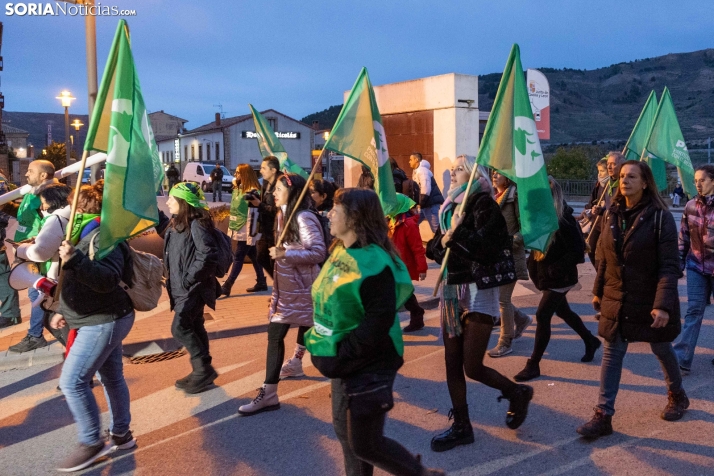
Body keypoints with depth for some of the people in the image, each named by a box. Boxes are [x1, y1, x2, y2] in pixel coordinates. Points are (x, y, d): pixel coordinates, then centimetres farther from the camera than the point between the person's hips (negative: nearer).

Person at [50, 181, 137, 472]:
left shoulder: (103, 237, -19)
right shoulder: (87, 236, 14)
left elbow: (107, 279, -32)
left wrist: (74, 260, -42)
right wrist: (64, 311, 20)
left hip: (104, 321, -10)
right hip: (102, 320, 10)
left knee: (72, 382, -7)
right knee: (111, 376, 16)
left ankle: (92, 443, 6)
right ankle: (121, 434, 28)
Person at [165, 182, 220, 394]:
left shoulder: (197, 224, -18)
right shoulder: (177, 224, 11)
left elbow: (208, 255, -26)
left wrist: (190, 278, -22)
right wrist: (172, 281, 13)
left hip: (194, 287, -9)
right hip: (181, 287, 9)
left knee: (179, 328, -10)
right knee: (194, 328, 14)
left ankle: (204, 368, 2)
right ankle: (201, 371, 24)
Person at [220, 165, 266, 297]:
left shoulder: (252, 192, -16)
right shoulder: (238, 189, 12)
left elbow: (253, 214, -19)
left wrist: (251, 234, -20)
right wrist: (231, 229, 20)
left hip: (246, 231, -9)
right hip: (239, 229, 9)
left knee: (238, 258, -6)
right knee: (253, 256, 14)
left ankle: (226, 287, -6)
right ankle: (261, 282, 23)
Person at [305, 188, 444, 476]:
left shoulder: (373, 262, -24)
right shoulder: (340, 251, 5)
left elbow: (379, 322, -27)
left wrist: (341, 353, -23)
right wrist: (326, 346, 8)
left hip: (368, 366, -9)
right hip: (344, 363, 9)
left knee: (365, 444, 3)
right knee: (344, 429, 20)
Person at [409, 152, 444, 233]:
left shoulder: (422, 170, -13)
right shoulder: (416, 171, 19)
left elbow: (426, 189, -22)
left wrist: (420, 204, -18)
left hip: (431, 203, -10)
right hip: (425, 204, 10)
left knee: (437, 229, -9)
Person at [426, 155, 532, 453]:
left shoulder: (484, 204, -9)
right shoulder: (451, 206, 12)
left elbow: (483, 247, -23)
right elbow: (434, 248, 10)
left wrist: (456, 232, -14)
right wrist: (445, 239, -9)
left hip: (478, 292, -7)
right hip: (452, 290, 7)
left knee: (472, 367, -4)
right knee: (452, 364, 8)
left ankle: (517, 393, 24)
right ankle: (461, 426, 21)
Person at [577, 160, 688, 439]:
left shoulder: (660, 217, -14)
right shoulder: (612, 214, 2)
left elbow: (670, 266, -17)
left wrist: (663, 304, -25)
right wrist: (598, 291, 11)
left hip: (650, 301, -4)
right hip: (616, 300, 4)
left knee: (661, 349, 16)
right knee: (611, 354, 2)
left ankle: (677, 396, 44)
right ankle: (603, 416, 6)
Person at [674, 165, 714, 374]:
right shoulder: (691, 206, 3)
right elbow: (683, 237, 9)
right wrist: (678, 264, 7)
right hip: (696, 266, 3)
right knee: (693, 311, -1)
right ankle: (682, 359, -3)